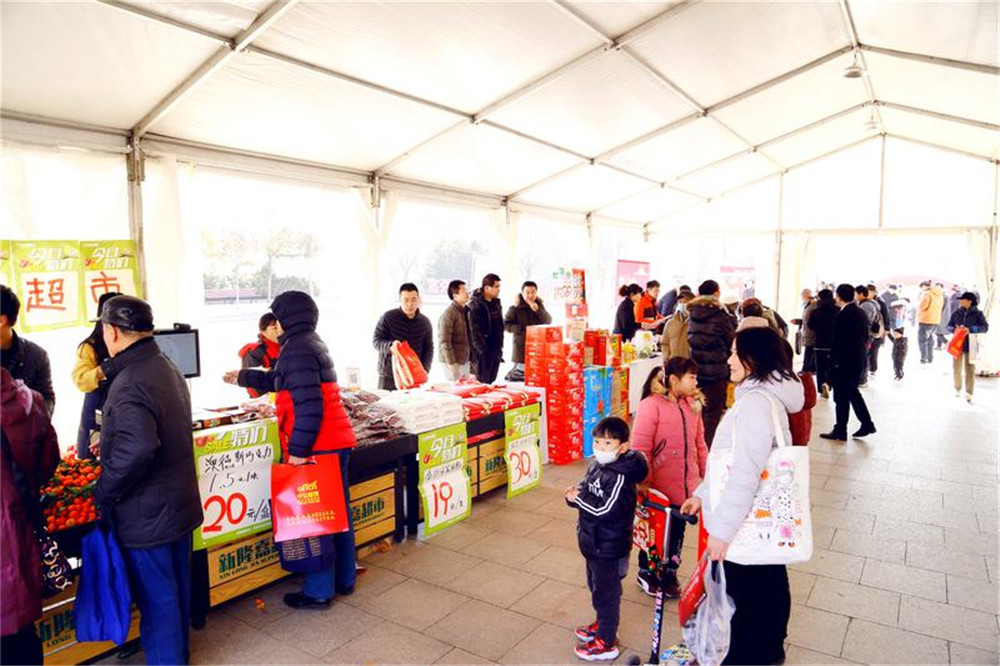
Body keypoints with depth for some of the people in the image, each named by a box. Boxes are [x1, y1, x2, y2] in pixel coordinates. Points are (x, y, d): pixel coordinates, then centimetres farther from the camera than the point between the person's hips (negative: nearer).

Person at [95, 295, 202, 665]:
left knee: (156, 597, 8)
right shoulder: (168, 368, 6)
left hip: (146, 514, -9)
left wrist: (103, 494, -21)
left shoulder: (130, 383, -24)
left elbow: (136, 449, -36)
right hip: (179, 504, 9)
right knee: (177, 586, 23)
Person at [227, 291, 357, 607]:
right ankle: (343, 578, 30)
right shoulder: (314, 343, 16)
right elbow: (279, 381, 31)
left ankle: (318, 591, 14)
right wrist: (242, 377, 40)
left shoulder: (297, 349, -14)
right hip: (338, 441, 10)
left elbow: (308, 406, -23)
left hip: (316, 447, -10)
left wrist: (297, 451, -20)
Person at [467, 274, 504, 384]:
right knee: (483, 382, -3)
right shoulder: (476, 305, -13)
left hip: (497, 349, 8)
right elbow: (475, 330, -18)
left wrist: (500, 346, 16)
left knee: (491, 381, 14)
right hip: (484, 350, -8)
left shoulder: (496, 303, 13)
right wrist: (483, 349, -21)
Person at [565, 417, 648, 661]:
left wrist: (578, 499, -22)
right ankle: (603, 625, 46)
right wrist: (575, 493, -11)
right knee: (596, 587, 25)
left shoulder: (620, 477, -27)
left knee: (606, 593, 8)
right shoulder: (596, 466, 1)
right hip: (594, 543, 9)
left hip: (609, 549, -9)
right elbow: (586, 488, 11)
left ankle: (606, 643, 24)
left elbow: (605, 510, -31)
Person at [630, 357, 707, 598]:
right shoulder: (651, 405, -17)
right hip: (659, 488, -6)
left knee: (677, 531, 18)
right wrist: (644, 482, -15)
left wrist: (706, 473, 12)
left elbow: (699, 444, 13)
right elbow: (640, 449, -17)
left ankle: (670, 573, 39)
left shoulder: (692, 405, 5)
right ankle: (645, 573, 35)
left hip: (685, 486, 6)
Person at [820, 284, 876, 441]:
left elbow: (837, 340, -17)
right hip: (860, 359, 8)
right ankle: (867, 424, 23)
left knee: (841, 395, 1)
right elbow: (866, 336, 12)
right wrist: (862, 351, 18)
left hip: (845, 360, -8)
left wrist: (834, 359, -9)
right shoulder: (862, 313, 7)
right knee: (852, 391, 21)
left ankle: (840, 430, 9)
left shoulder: (841, 316, -17)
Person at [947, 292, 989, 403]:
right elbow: (949, 326, 10)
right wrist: (954, 329, -12)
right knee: (956, 368, 10)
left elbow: (985, 327, -9)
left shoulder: (978, 314, -4)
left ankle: (969, 393, 1)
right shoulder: (956, 313, 4)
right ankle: (957, 389, 28)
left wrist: (970, 329, -21)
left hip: (970, 345, -3)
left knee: (970, 369, -3)